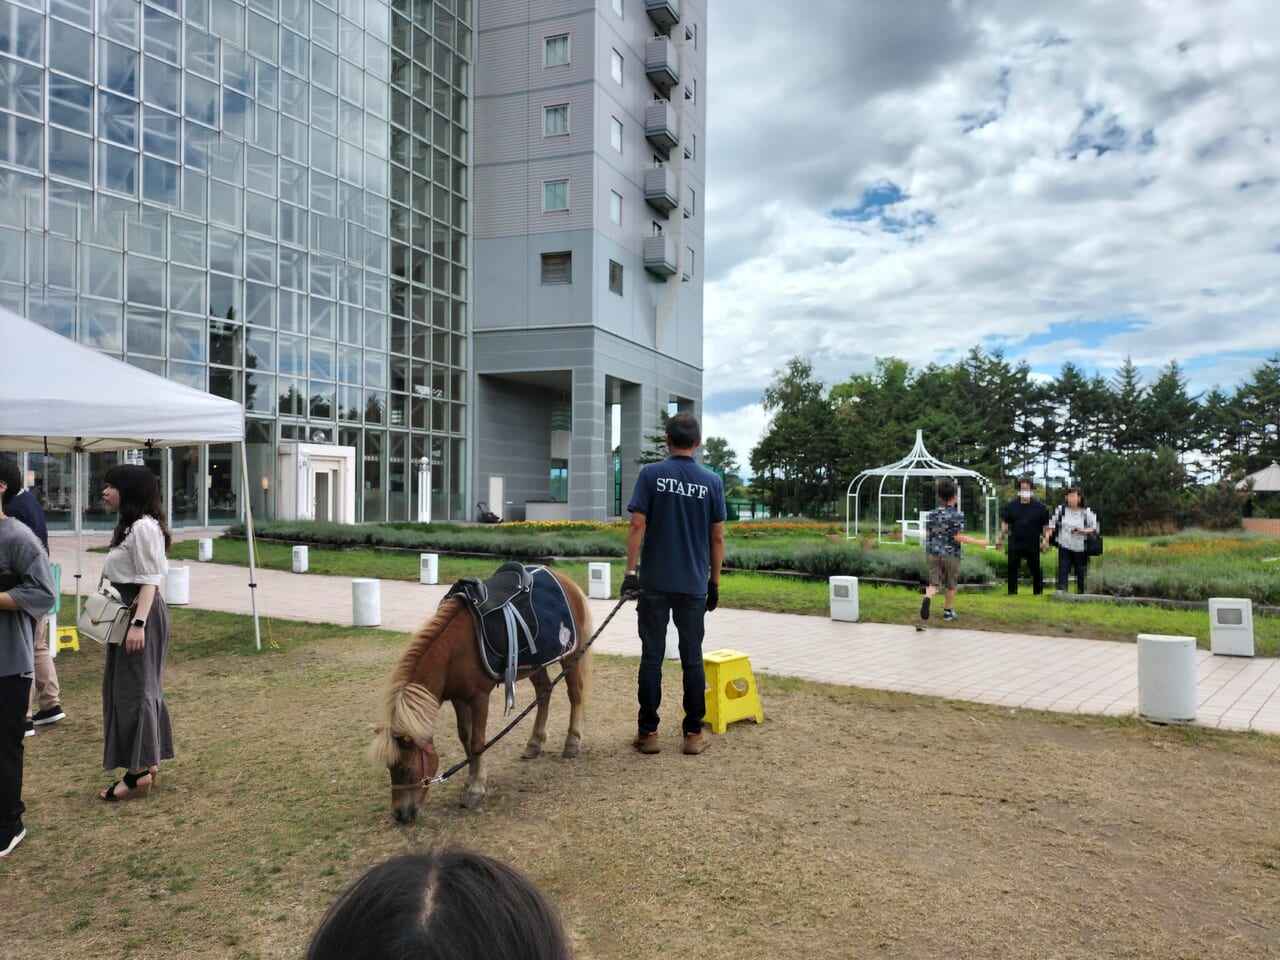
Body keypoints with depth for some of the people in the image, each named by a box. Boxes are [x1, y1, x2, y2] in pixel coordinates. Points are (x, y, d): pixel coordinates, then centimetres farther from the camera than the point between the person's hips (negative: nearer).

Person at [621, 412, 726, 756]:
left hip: (654, 582, -1)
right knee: (692, 657, 9)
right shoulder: (712, 481, 1)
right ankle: (694, 733, 14)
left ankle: (648, 732, 11)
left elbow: (637, 525, -10)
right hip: (694, 584, 1)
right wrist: (714, 582, 10)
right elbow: (718, 537, 2)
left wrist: (630, 571, -7)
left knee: (652, 656, 5)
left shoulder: (651, 474, -4)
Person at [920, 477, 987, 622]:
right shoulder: (957, 515, -12)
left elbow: (927, 534, 5)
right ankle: (948, 611, 26)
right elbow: (958, 537, -18)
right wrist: (978, 542, -12)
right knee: (951, 585, 15)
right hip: (950, 554, -3)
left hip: (933, 553, 3)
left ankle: (927, 598, -28)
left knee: (933, 583, 3)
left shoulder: (932, 514, 2)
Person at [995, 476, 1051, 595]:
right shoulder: (1010, 505, 6)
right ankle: (1012, 591, 6)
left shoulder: (1039, 506, 2)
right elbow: (1005, 523, 8)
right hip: (1015, 544, 1)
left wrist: (1046, 540, -7)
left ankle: (1038, 591, 19)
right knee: (1012, 567, -1)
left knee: (1035, 569, 7)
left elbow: (1046, 526, 3)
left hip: (1033, 545, -1)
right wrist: (1000, 537, -2)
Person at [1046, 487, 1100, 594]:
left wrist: (1083, 531, -16)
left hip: (1080, 548, -1)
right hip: (1064, 546, 1)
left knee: (1081, 573, 7)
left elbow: (1095, 528, 2)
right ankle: (1061, 591, -13)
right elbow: (1052, 524, 10)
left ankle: (1081, 593, 19)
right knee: (1062, 570, -10)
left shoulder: (1087, 512, -2)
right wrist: (1047, 537, 2)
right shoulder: (1061, 510, 4)